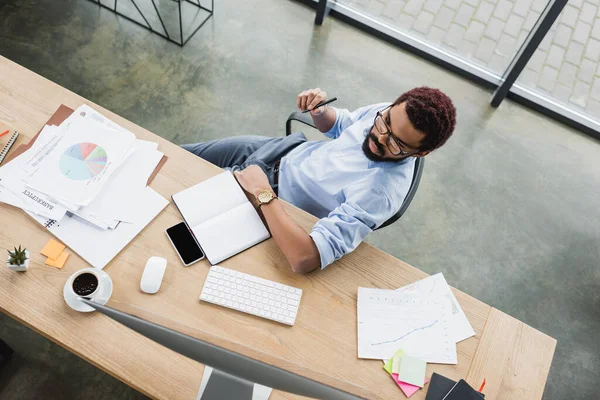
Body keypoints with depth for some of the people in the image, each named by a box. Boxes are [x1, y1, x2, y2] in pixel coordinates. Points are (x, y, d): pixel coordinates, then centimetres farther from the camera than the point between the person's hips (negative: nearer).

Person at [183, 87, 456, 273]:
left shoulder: (380, 192, -39)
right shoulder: (385, 113, -17)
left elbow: (305, 260, -46)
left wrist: (263, 192, -37)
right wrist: (320, 110, -17)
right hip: (284, 150, 6)